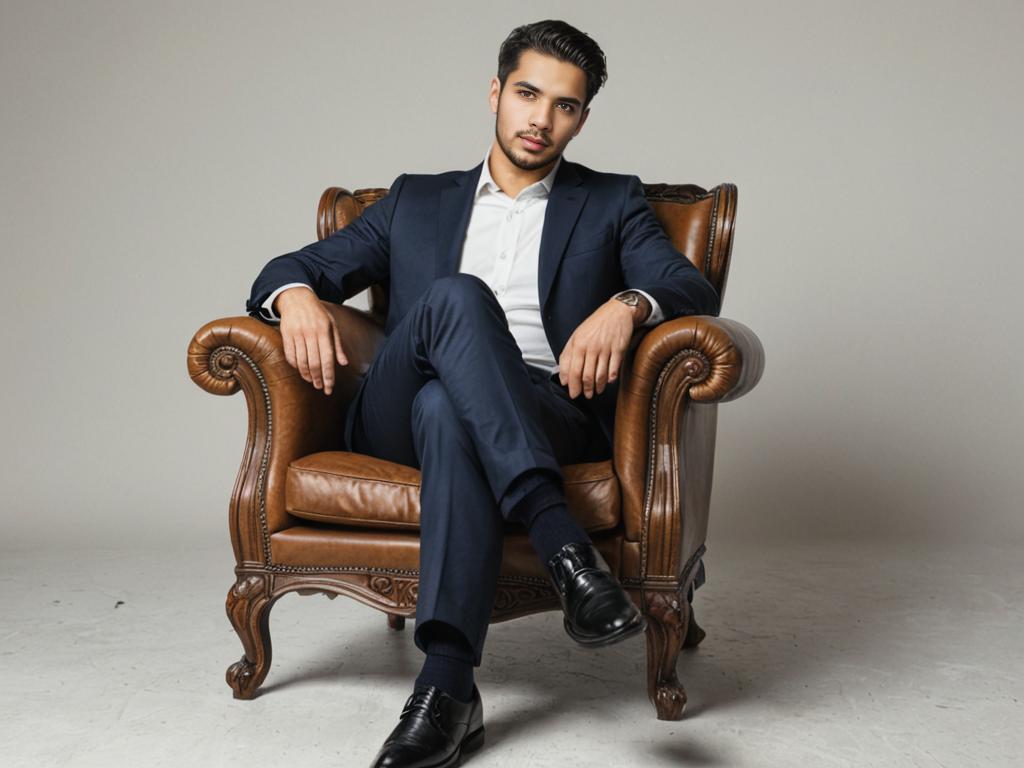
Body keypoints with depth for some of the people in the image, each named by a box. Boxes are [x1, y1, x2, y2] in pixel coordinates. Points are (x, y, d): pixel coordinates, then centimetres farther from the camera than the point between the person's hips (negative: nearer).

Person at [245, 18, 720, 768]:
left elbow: (695, 289, 4)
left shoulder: (612, 203, 20)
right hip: (397, 423, 2)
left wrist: (626, 303, -21)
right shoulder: (418, 200, 25)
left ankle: (448, 686, -42)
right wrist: (297, 296, -7)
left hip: (549, 416, -1)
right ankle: (565, 546, -42)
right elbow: (296, 266, 20)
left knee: (446, 408, -37)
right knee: (455, 295, -32)